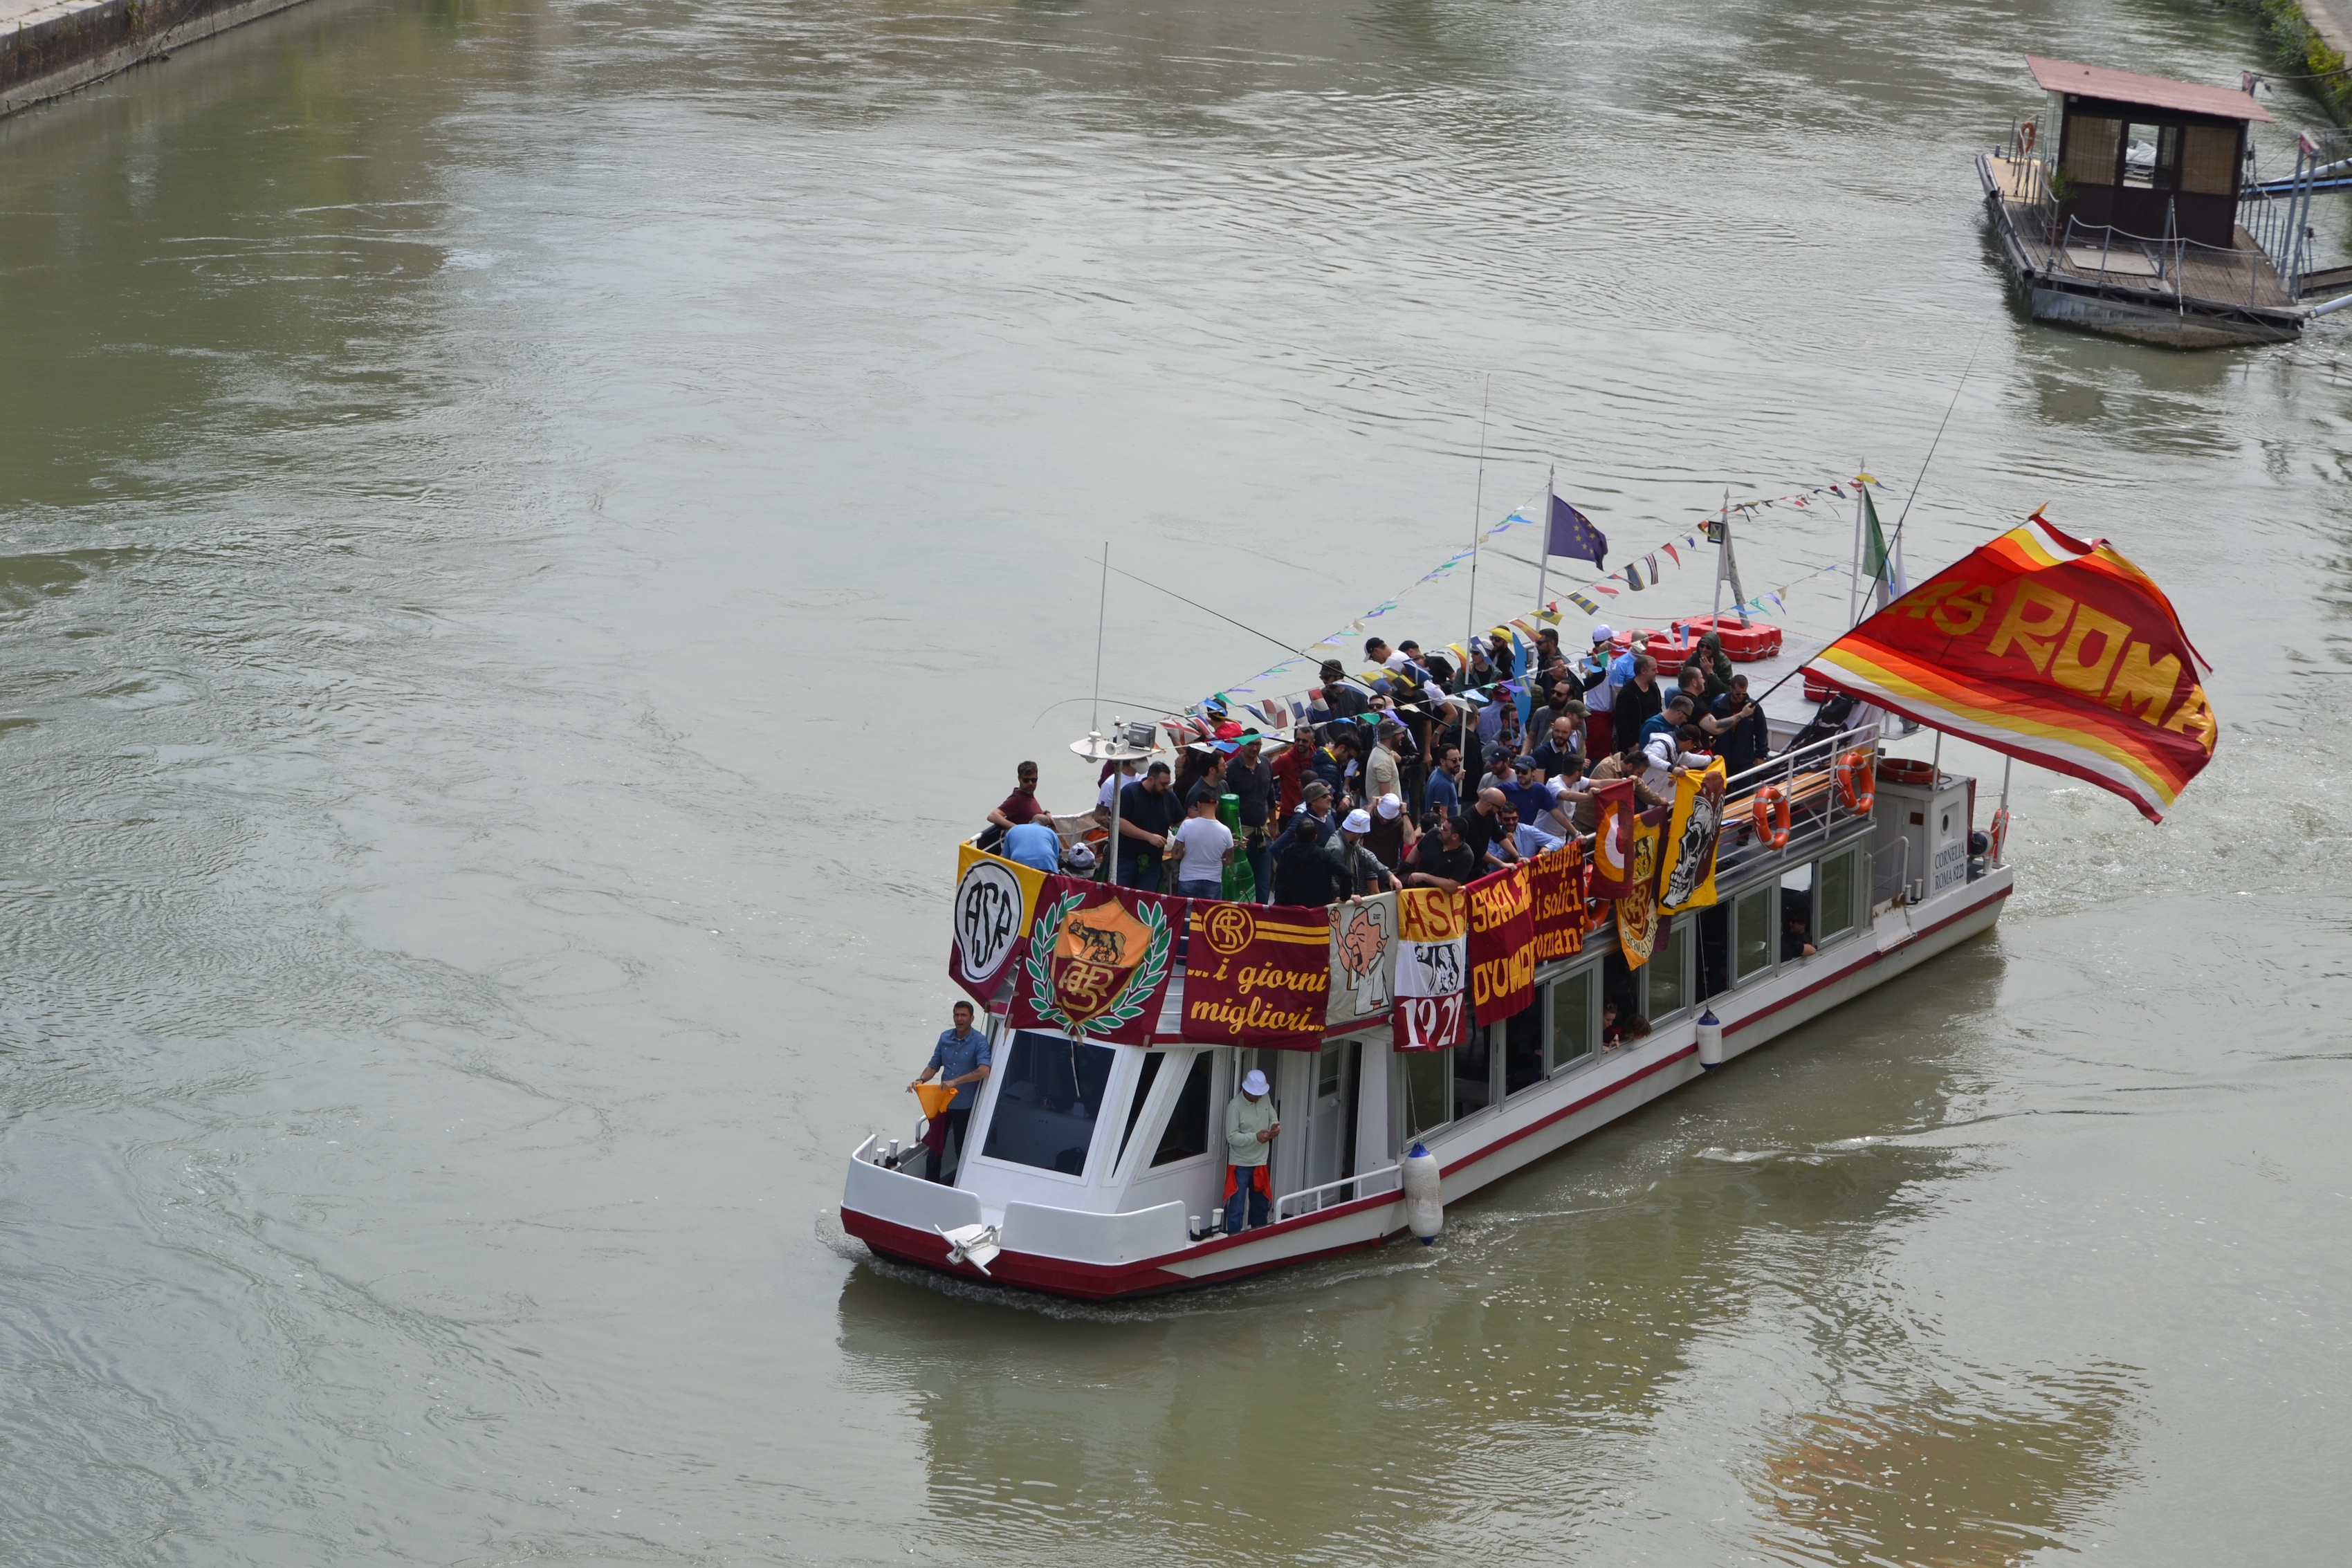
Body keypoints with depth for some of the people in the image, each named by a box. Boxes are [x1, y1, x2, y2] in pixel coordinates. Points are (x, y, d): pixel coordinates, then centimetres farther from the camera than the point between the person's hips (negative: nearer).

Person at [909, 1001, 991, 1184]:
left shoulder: (979, 1042, -14)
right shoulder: (945, 1037, 3)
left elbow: (984, 1071, -28)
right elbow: (934, 1065, 9)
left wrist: (955, 1081, -33)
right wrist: (921, 1080, -11)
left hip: (965, 1107, -5)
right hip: (943, 1103, 5)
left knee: (963, 1154, 7)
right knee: (934, 1150, 10)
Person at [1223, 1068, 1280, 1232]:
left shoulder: (1265, 1099, -1)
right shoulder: (1235, 1106, -19)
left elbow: (1273, 1119, 12)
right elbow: (1232, 1137, -20)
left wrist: (1274, 1128, -12)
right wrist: (1256, 1137, -32)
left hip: (1260, 1163, 6)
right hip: (1240, 1165, -6)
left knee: (1260, 1207, 18)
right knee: (1236, 1210, -5)